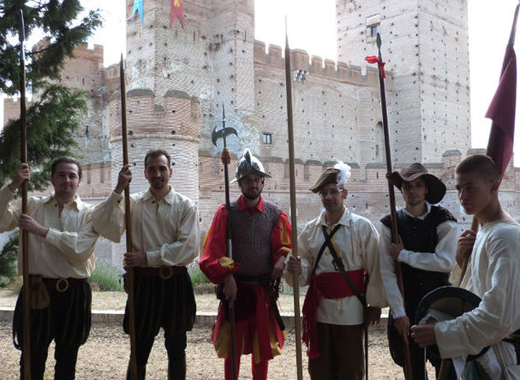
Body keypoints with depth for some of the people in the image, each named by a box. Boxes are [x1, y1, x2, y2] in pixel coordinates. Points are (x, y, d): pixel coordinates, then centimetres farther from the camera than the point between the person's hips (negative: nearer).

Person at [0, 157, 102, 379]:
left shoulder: (89, 214, 1)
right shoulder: (32, 206, 7)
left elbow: (81, 249, -15)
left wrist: (41, 231, -16)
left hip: (74, 294, 0)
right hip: (38, 291, 0)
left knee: (67, 358, 15)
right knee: (32, 357, 6)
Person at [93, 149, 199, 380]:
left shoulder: (185, 206, -2)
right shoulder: (133, 202, 4)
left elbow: (189, 249, -12)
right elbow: (106, 228, -11)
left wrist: (148, 257, -13)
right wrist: (118, 191, -16)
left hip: (175, 283, -1)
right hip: (143, 283, 1)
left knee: (176, 350, 12)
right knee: (139, 350, 9)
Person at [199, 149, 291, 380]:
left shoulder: (275, 214, 2)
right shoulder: (226, 213, -3)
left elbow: (288, 245, 8)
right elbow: (213, 251, -5)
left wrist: (282, 259, -13)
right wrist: (227, 277, -14)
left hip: (264, 289, 2)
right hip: (235, 289, -1)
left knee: (263, 345, 13)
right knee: (231, 346, 7)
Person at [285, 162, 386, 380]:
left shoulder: (362, 227, -5)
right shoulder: (310, 230, 6)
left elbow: (375, 268, -5)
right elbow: (306, 266, 11)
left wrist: (375, 305, -6)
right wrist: (297, 269, -12)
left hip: (350, 311, -3)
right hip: (319, 309, 4)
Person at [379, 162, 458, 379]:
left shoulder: (443, 220, -4)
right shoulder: (390, 224, -1)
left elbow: (446, 262, -18)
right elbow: (387, 272, -6)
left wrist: (404, 255, -13)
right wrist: (398, 313, -10)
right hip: (406, 307, 1)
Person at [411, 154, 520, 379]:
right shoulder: (483, 233, 10)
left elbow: (500, 315, -26)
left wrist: (441, 333, -22)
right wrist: (462, 259, -3)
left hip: (496, 359, -9)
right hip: (480, 353, 9)